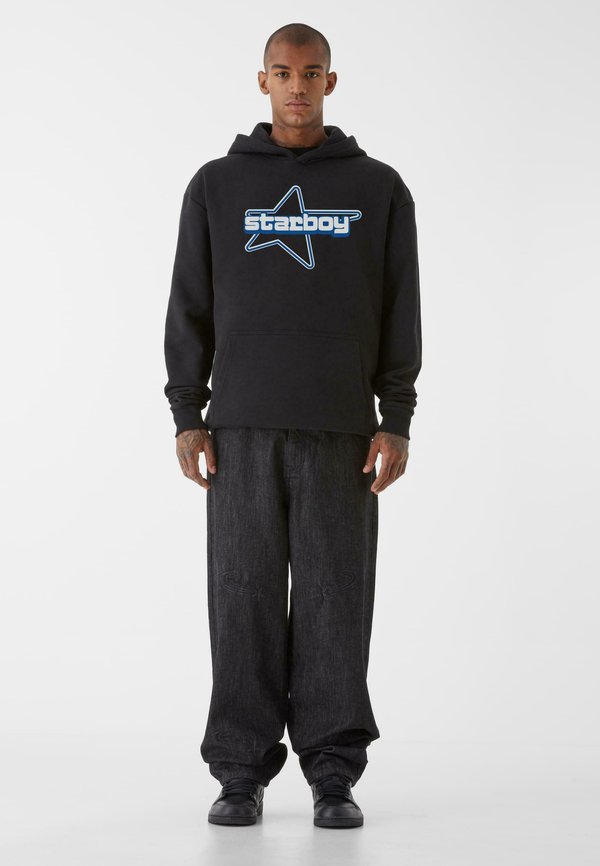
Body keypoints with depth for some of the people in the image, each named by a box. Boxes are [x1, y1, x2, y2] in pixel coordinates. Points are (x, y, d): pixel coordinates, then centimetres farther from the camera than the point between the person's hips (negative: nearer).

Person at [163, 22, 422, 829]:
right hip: (242, 427, 0)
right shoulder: (217, 185, 7)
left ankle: (333, 776, 8)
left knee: (334, 597, 0)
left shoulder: (379, 188, 6)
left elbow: (399, 311, 4)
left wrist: (396, 422, -4)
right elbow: (191, 307, 6)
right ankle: (242, 773, 9)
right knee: (244, 597, 1)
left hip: (341, 428, 0)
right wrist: (186, 416, -2)